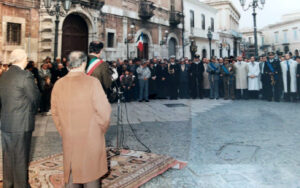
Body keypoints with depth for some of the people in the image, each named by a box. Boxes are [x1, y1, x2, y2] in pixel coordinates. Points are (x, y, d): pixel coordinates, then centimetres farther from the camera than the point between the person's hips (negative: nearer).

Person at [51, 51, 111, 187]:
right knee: (91, 175, 12)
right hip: (91, 139, -4)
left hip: (68, 140, 4)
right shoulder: (92, 82, -15)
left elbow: (54, 112, 8)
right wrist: (102, 129, 2)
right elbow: (104, 110, -15)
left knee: (71, 174, 19)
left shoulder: (58, 84, 0)